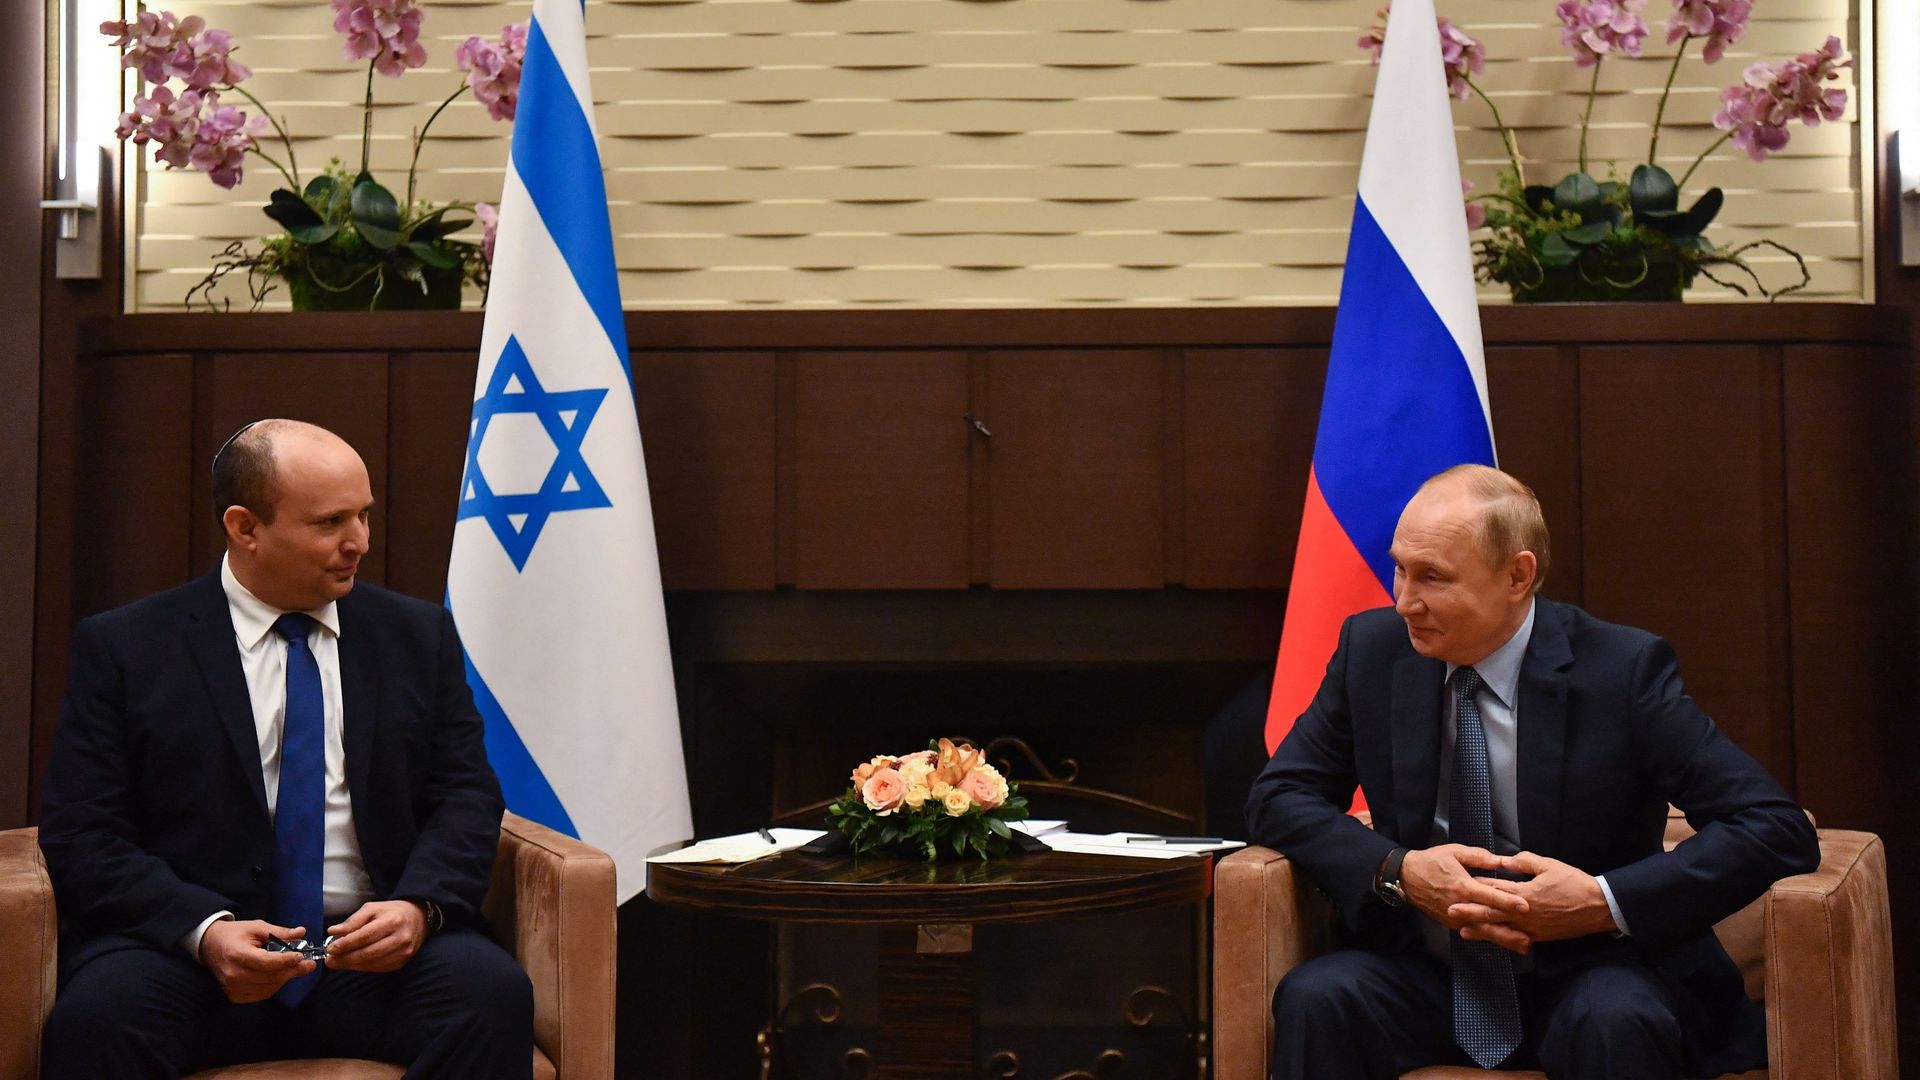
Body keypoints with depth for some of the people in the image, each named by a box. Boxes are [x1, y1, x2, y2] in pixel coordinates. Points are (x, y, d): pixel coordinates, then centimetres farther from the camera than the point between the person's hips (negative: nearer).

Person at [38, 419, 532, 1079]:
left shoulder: (419, 636, 12)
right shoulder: (123, 648, 5)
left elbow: (464, 797, 8)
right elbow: (81, 834, -1)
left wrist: (418, 905, -13)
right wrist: (205, 929, -18)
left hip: (379, 949, 2)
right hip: (183, 946, -2)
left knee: (495, 994, -29)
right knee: (96, 1017, -33)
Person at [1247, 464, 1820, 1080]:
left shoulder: (1624, 670, -12)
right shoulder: (1373, 650, -2)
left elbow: (1777, 829, -14)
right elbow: (1278, 797, 2)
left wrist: (1605, 901, -24)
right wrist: (1398, 871, -16)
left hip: (1581, 984, -2)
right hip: (1423, 977, 3)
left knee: (1618, 1023, -35)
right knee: (1313, 999, -27)